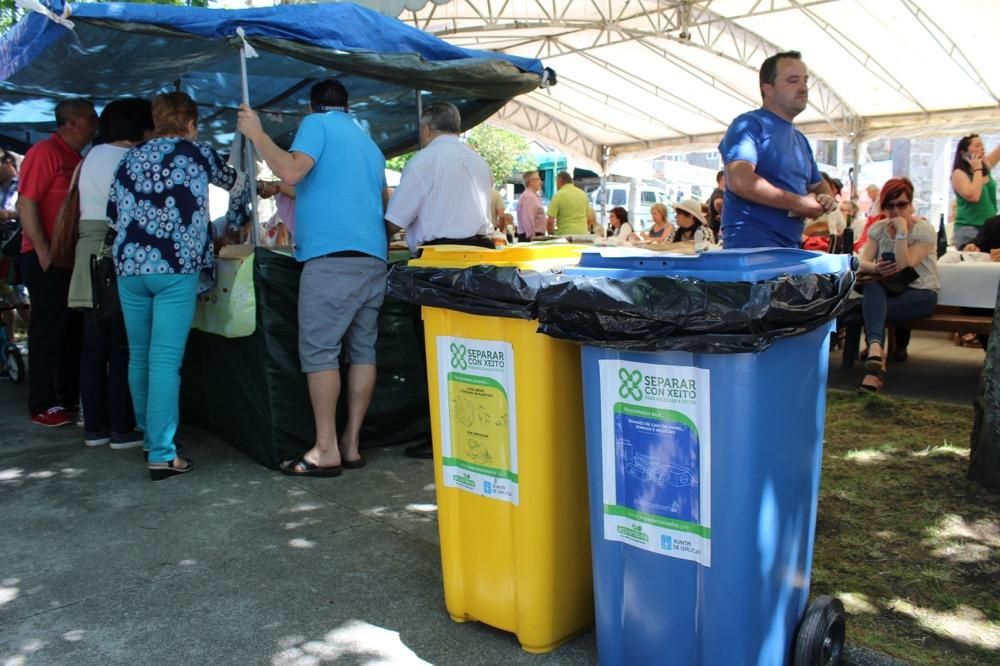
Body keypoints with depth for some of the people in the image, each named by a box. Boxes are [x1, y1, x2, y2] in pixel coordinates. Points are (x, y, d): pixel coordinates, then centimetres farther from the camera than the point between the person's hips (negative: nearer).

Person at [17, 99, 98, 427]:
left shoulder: (77, 158, 13)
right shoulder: (44, 152, -11)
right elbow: (26, 204, -16)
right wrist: (43, 251, -19)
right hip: (47, 258, -8)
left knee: (72, 329, 12)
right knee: (47, 330, -2)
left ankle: (70, 397, 22)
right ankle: (42, 405, 8)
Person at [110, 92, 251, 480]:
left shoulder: (131, 158, 17)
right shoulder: (196, 153, 6)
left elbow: (113, 214, 19)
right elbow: (239, 186, 20)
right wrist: (233, 223, 37)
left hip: (129, 265, 5)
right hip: (175, 267, -5)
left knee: (139, 357, 14)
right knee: (165, 360, -7)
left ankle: (150, 436, 29)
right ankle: (161, 455, -7)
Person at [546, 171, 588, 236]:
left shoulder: (559, 195, -6)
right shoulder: (583, 194, 9)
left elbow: (550, 221, -10)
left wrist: (551, 234, 5)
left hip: (565, 234, -5)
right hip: (583, 233, 5)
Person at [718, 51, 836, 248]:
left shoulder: (800, 139, 21)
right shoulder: (749, 124, -6)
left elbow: (819, 185, 29)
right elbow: (739, 181, -21)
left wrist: (826, 198, 3)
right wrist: (799, 203, -15)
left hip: (790, 248, 9)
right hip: (751, 246, -9)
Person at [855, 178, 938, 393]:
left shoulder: (925, 230, -10)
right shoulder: (878, 228, 3)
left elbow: (904, 266, -23)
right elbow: (864, 263, -6)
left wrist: (902, 231, -25)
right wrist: (876, 268, -29)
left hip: (920, 294, -4)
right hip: (889, 290, 4)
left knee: (869, 306, -32)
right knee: (872, 286, -33)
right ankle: (875, 348, -47)